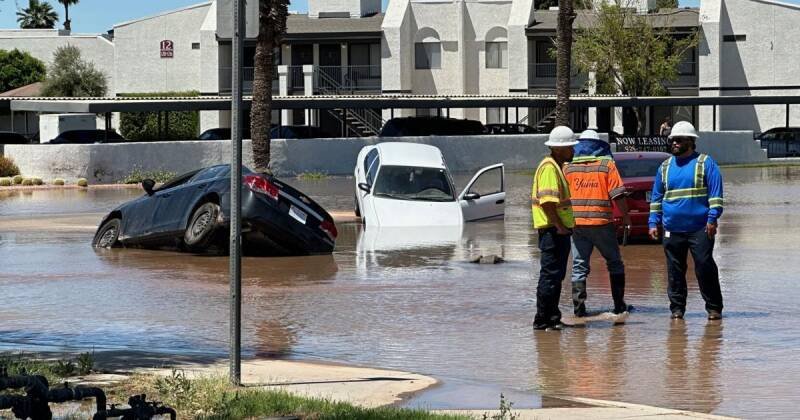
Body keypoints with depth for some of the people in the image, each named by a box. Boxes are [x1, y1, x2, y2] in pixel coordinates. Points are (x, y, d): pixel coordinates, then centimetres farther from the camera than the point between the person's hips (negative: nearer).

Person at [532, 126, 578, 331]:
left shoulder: (558, 167, 19)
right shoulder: (549, 168, -15)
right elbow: (547, 201, -25)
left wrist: (565, 226, 21)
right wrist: (559, 226, -23)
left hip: (559, 230, 11)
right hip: (552, 229, -11)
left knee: (556, 275, 15)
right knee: (551, 274, -8)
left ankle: (551, 316, 22)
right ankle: (543, 319, -5)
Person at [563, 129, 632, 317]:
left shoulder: (568, 167, 7)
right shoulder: (607, 164, -1)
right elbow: (617, 194, -7)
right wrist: (625, 216, 2)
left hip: (576, 223, 2)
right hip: (602, 222, -2)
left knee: (579, 266, 5)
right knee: (614, 264, 12)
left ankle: (579, 306, -4)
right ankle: (619, 305, 12)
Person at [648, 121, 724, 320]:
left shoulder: (705, 163, 2)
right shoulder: (665, 167, 14)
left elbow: (716, 193, -3)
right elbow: (656, 197, 18)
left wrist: (713, 218, -12)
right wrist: (654, 222, 10)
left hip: (700, 228, -4)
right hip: (672, 229, 4)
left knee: (705, 267, -7)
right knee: (675, 270, 6)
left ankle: (714, 308, 1)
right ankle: (677, 308, 14)